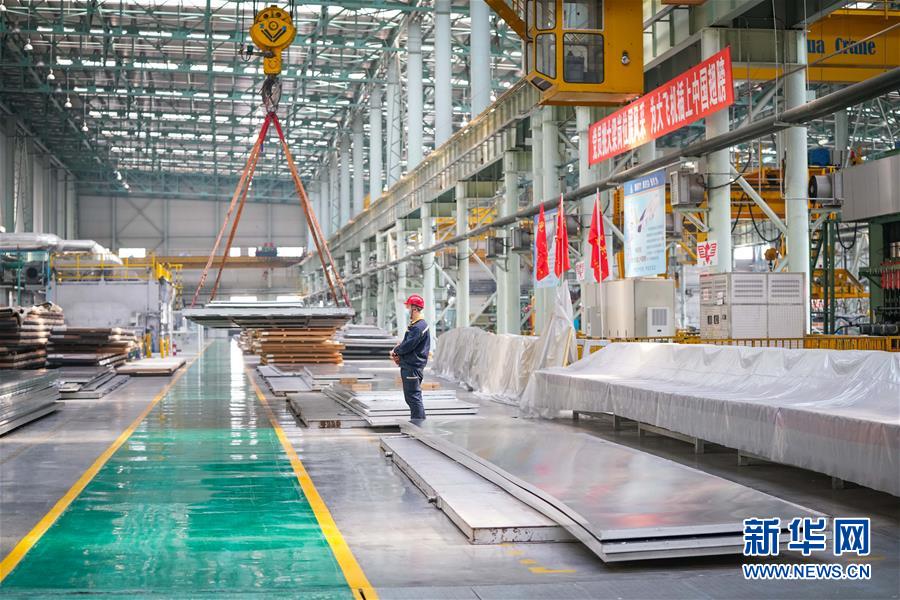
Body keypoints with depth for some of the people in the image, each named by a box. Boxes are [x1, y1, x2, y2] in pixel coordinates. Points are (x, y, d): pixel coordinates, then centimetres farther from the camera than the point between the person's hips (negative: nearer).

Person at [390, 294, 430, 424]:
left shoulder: (418, 327, -17)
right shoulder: (414, 325, 17)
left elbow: (408, 345, -20)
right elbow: (406, 342, 19)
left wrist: (396, 351, -3)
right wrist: (398, 353, 2)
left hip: (413, 367, -11)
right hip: (408, 366, 11)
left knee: (413, 395, -7)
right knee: (410, 395, 16)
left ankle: (417, 419, -4)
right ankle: (417, 418, 22)